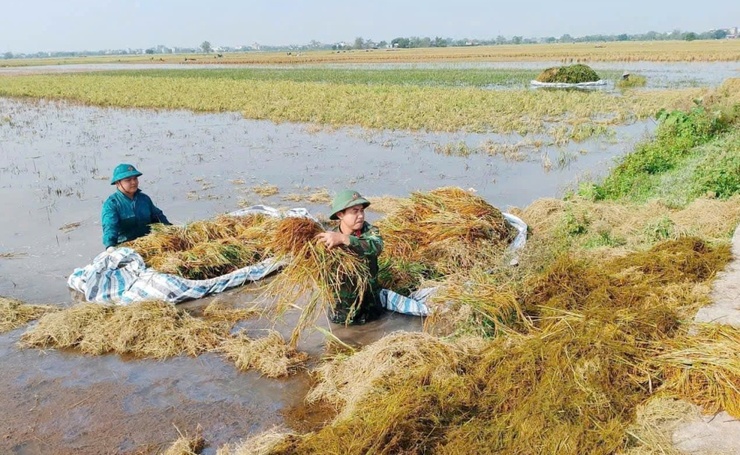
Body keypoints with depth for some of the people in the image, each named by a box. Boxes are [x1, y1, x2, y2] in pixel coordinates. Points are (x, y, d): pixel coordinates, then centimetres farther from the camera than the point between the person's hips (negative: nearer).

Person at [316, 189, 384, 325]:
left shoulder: (370, 231, -16)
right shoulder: (328, 238, -14)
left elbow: (376, 247, -40)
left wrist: (343, 239, -50)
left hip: (369, 300, 0)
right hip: (342, 305, 0)